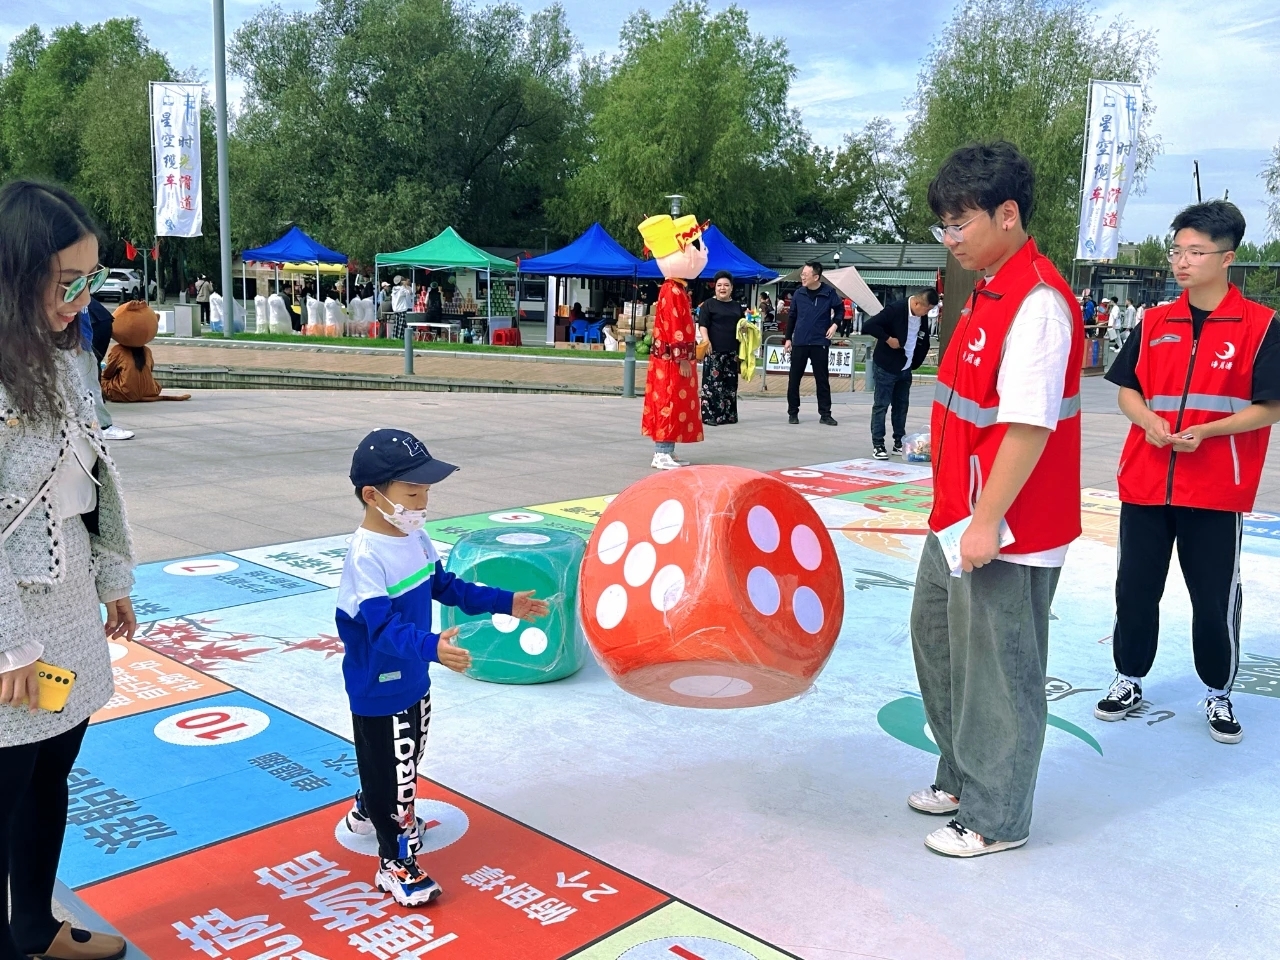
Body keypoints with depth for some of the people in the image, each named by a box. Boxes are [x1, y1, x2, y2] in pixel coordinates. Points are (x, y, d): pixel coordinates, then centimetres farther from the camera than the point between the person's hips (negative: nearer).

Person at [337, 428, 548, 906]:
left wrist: (505, 603, 8)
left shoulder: (415, 538, 0)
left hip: (413, 679, 9)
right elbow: (383, 625, -37)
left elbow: (446, 587, 12)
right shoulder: (366, 556, -28)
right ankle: (396, 864, 22)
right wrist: (432, 647, -54)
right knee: (391, 769, 4)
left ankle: (367, 812, 53)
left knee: (407, 759, 26)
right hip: (379, 689, -9)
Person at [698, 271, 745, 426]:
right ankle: (709, 415, -7)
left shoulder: (737, 306, 17)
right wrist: (706, 340, -20)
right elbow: (703, 324, -6)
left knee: (731, 383, 8)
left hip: (732, 350, 6)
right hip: (714, 350, -6)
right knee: (713, 382, -9)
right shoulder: (708, 304, 1)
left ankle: (728, 414, 15)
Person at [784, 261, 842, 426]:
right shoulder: (798, 293, -1)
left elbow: (840, 309, 9)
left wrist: (835, 324, -8)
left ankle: (825, 414, 12)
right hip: (799, 342, 2)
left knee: (822, 379, 5)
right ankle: (793, 412, 15)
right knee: (794, 378, 4)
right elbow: (791, 316, 8)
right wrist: (788, 338, 7)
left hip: (820, 343, -2)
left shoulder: (829, 292, -7)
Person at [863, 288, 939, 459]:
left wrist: (914, 364, 9)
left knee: (902, 405, 10)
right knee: (881, 405, -1)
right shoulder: (895, 309, -19)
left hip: (905, 369, 7)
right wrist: (888, 339, -24)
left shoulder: (923, 317, 2)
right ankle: (877, 445, 4)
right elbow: (868, 326, -27)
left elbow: (923, 343, 14)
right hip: (886, 367, -7)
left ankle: (899, 443, 17)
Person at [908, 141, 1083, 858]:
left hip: (1007, 528, -10)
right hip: (960, 514, 11)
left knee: (998, 669, 3)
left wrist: (987, 520, -24)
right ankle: (962, 778, 39)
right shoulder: (990, 290, 11)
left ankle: (996, 819, 21)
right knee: (936, 634, 21)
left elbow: (1029, 424, -26)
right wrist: (957, 511, 18)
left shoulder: (1037, 302, -21)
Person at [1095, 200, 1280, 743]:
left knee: (1216, 599, 6)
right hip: (1145, 484, 4)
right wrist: (1148, 418, -10)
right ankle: (1129, 682, 27)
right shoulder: (1154, 323, 7)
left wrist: (1206, 431, -19)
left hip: (1217, 491, -3)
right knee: (1135, 589, 10)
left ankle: (1218, 695, 26)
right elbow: (1127, 389, 11)